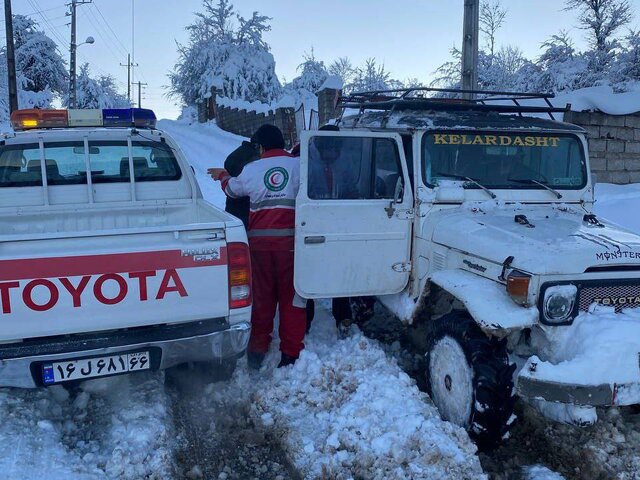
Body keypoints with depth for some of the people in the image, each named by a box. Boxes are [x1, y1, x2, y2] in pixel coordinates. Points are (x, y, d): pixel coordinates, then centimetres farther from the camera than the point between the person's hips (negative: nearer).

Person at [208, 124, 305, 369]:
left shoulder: (251, 170, 6)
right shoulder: (298, 165, 0)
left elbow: (232, 188, 24)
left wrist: (223, 176, 46)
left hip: (259, 240, 2)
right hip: (290, 240, -2)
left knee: (261, 295, 13)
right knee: (291, 295, 5)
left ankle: (258, 349, 21)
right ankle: (290, 353, 7)